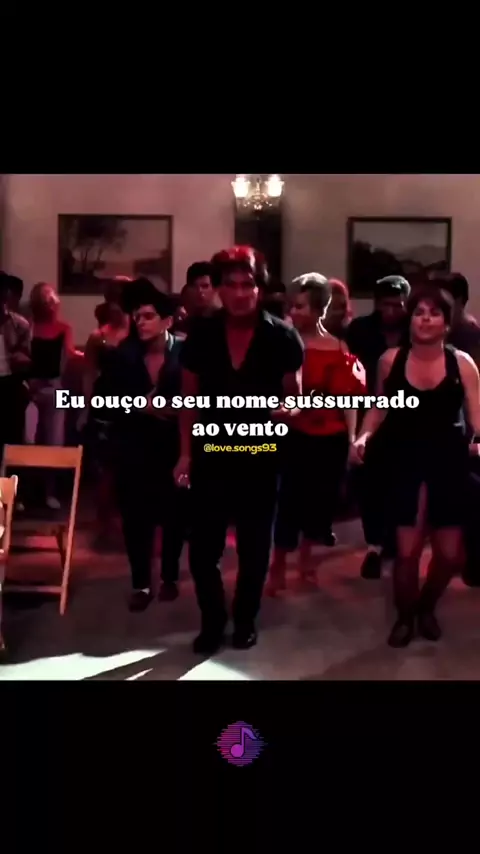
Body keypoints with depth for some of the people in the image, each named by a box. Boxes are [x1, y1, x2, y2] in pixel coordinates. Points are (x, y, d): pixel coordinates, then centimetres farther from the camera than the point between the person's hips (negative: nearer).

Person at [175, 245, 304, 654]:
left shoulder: (282, 337, -6)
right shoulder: (200, 335, -2)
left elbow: (296, 398, 1)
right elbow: (190, 399, 5)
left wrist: (283, 411, -22)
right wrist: (186, 453, 2)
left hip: (260, 456, -1)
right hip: (210, 453, 1)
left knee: (254, 546, 12)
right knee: (203, 547, 3)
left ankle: (245, 620, 32)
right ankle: (212, 621, 24)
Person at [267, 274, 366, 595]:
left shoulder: (338, 351, -4)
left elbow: (347, 399, -3)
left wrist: (352, 438, -5)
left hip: (329, 439, 1)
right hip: (291, 434, -1)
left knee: (320, 498, 13)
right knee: (287, 498, -1)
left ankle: (306, 556, 35)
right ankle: (279, 564, 15)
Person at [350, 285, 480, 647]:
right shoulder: (391, 360, -2)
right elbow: (380, 408, 10)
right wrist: (363, 436, -7)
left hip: (449, 461, 1)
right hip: (405, 461, 0)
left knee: (450, 554, 6)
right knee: (408, 550, -4)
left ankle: (426, 607, 38)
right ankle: (405, 616, 26)